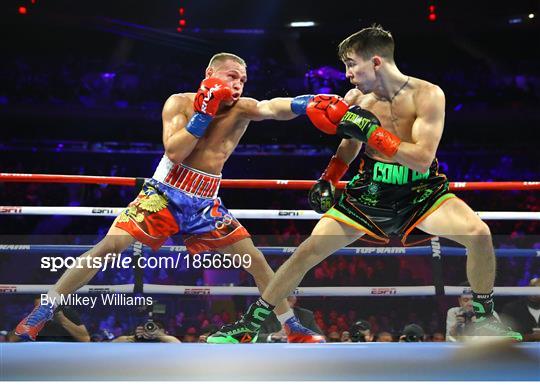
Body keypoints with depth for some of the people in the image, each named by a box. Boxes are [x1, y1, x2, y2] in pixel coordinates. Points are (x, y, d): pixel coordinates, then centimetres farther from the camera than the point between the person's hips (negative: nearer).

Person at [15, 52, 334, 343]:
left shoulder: (242, 108, -2)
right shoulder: (180, 103, -6)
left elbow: (275, 108, -24)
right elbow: (174, 152, -19)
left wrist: (308, 103, -44)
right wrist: (204, 114, -22)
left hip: (206, 203, 3)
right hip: (165, 193, -3)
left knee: (257, 261, 0)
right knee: (109, 247, -15)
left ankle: (294, 330, 15)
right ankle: (44, 309, -6)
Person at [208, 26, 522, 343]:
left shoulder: (427, 95, -18)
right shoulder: (356, 99, -5)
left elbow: (422, 158, -28)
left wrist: (369, 129, -30)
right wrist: (327, 180, 4)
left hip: (421, 191, -3)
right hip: (369, 193, 3)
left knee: (479, 234, -25)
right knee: (308, 251, -3)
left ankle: (484, 317, -1)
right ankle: (250, 323, 12)